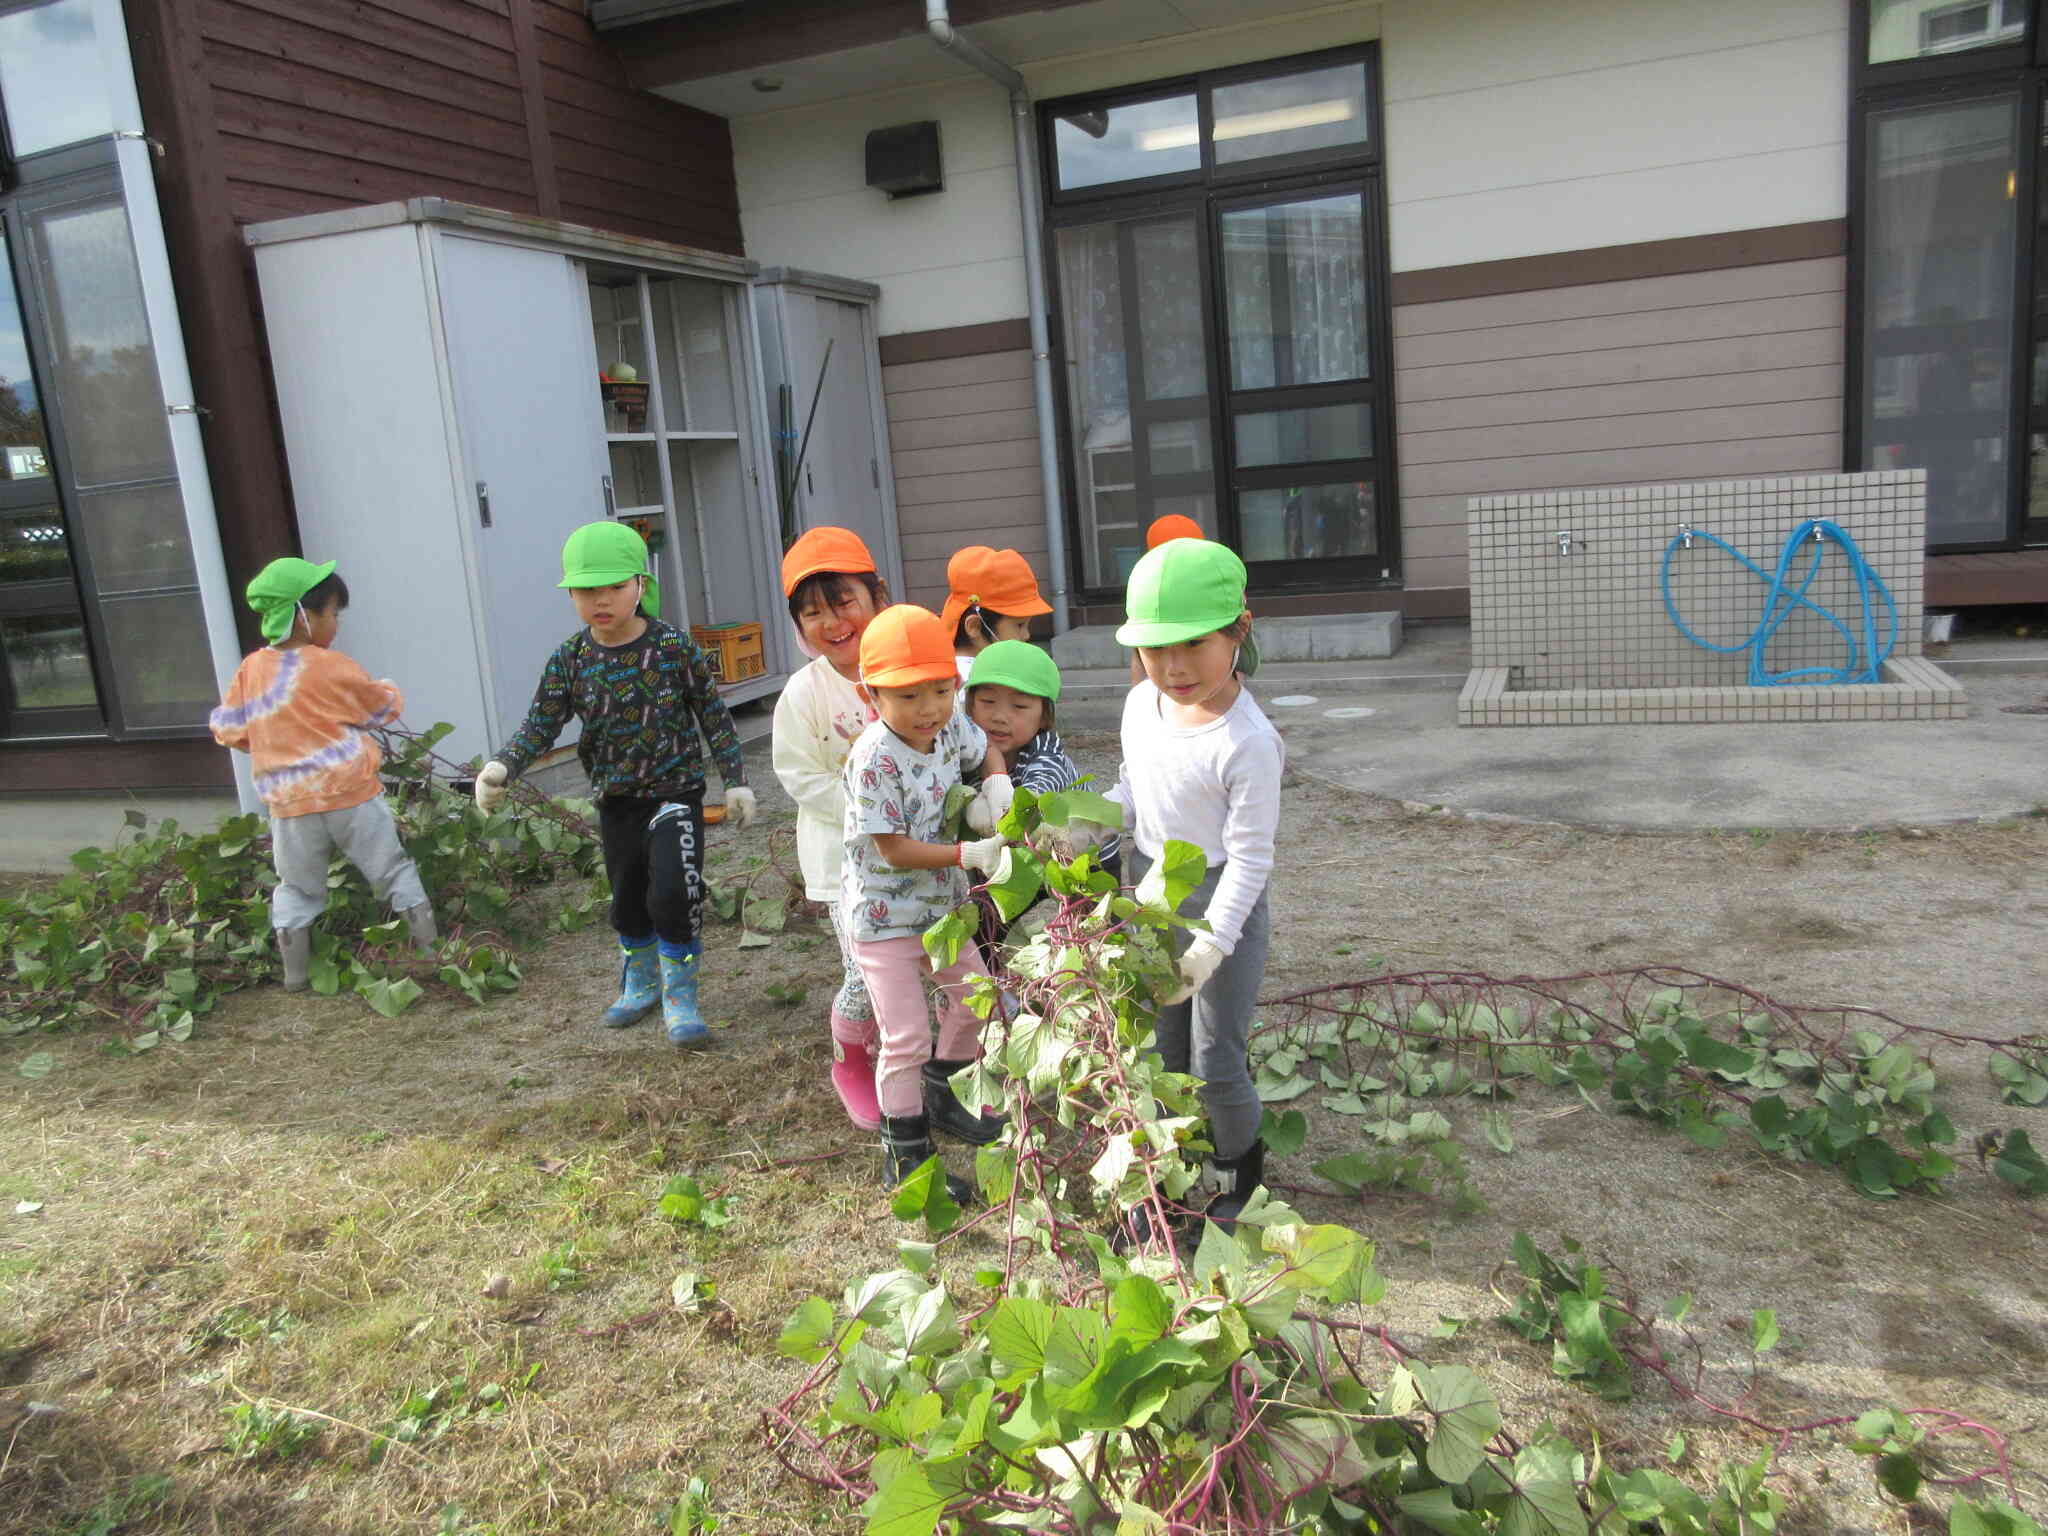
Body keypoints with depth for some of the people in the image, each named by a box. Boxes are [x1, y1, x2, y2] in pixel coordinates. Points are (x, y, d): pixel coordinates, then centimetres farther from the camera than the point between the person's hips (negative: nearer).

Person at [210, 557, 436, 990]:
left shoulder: (250, 669, 0)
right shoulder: (332, 666, -10)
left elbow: (227, 729, 8)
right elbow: (384, 708, 3)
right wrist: (389, 690, 26)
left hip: (289, 804, 3)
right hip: (351, 793, -3)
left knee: (297, 888, 18)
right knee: (394, 870, 11)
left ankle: (295, 972, 18)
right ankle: (431, 948, 14)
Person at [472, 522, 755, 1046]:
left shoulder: (674, 646, -11)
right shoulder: (569, 661, -4)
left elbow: (713, 715, -4)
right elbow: (539, 726, -2)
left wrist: (735, 779, -4)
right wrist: (502, 767, -19)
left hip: (675, 791, -3)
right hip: (615, 800, 4)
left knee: (673, 892, -17)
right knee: (627, 899, 16)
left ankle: (679, 996, 3)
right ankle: (640, 985, 41)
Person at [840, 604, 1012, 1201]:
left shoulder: (951, 726, -8)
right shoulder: (876, 758, -28)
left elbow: (985, 751, 16)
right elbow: (893, 849, -25)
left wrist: (997, 784, -6)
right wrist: (968, 855, -28)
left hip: (941, 904, 8)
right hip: (884, 915, -7)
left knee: (971, 1000, 21)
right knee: (906, 1038, -3)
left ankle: (941, 1098, 45)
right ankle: (904, 1156, 16)